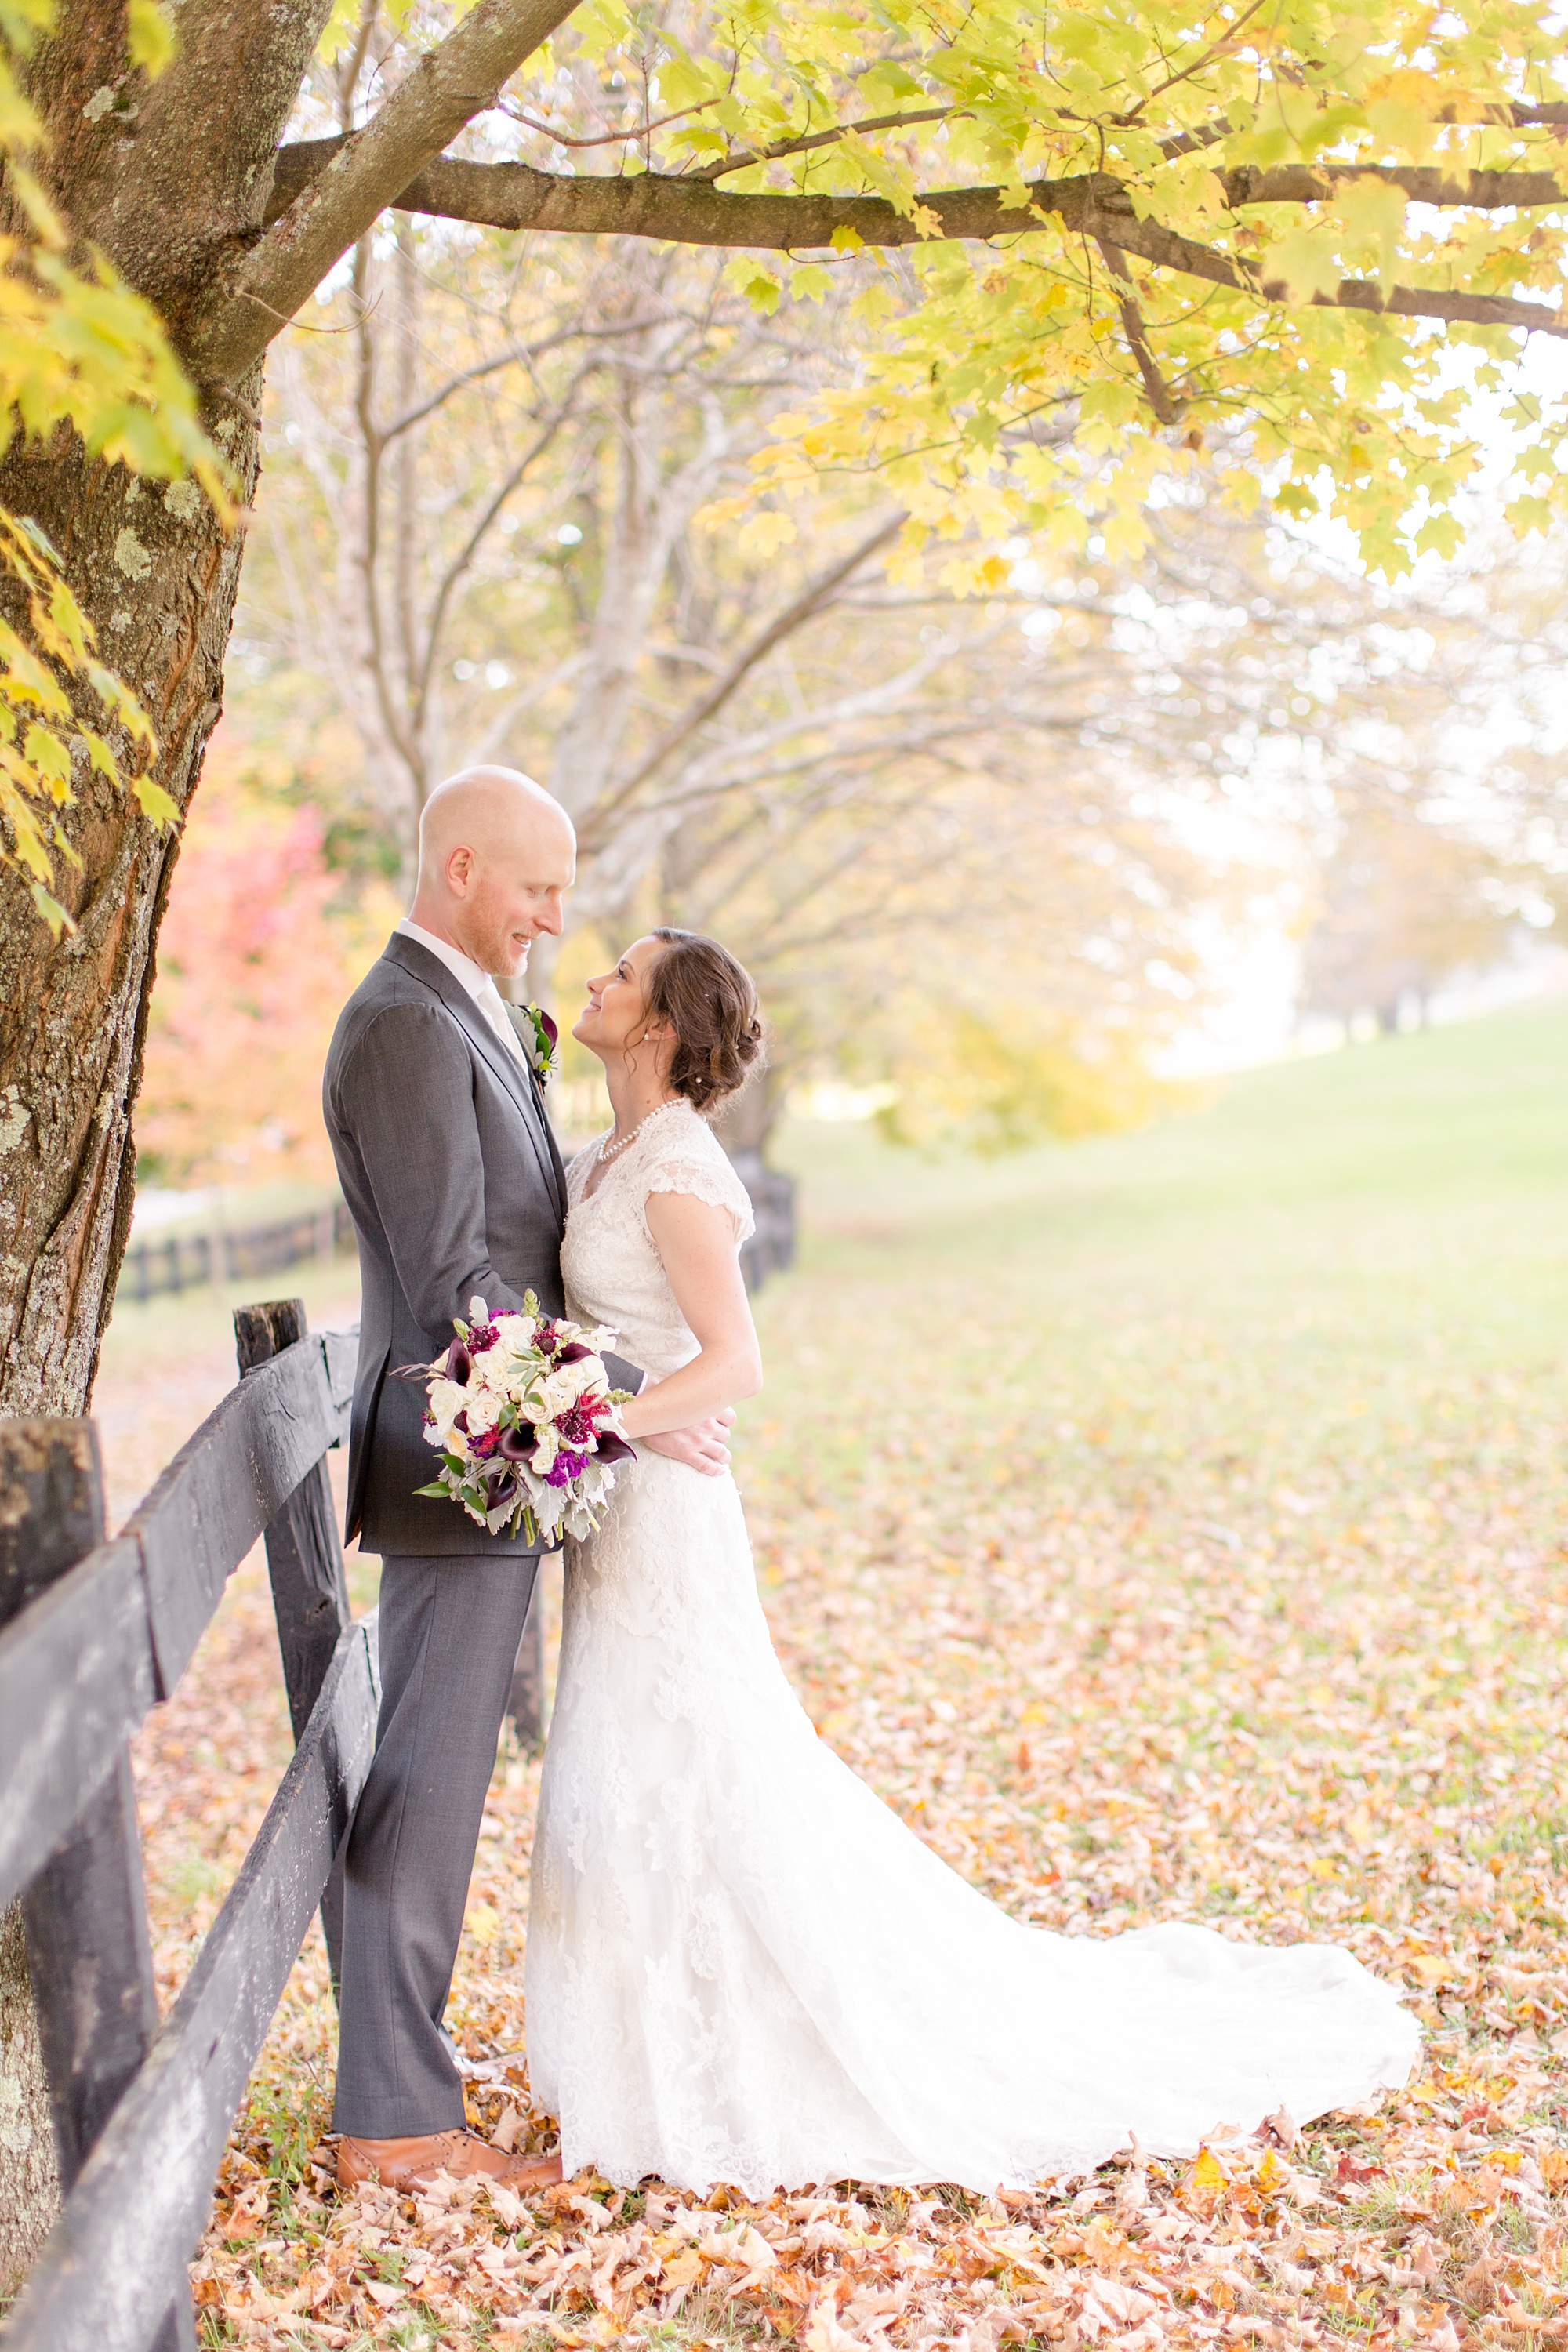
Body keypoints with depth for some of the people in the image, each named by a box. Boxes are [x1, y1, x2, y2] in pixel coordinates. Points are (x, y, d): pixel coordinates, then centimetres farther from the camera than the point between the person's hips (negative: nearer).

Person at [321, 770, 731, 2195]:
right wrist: (632, 1399, -18)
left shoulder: (457, 1014, 15)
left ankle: (402, 2054, 30)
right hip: (461, 1470, -10)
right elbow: (454, 1287, -22)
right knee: (426, 1791, -3)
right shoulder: (408, 1025, -18)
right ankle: (396, 2119, 6)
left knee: (431, 1782, 17)